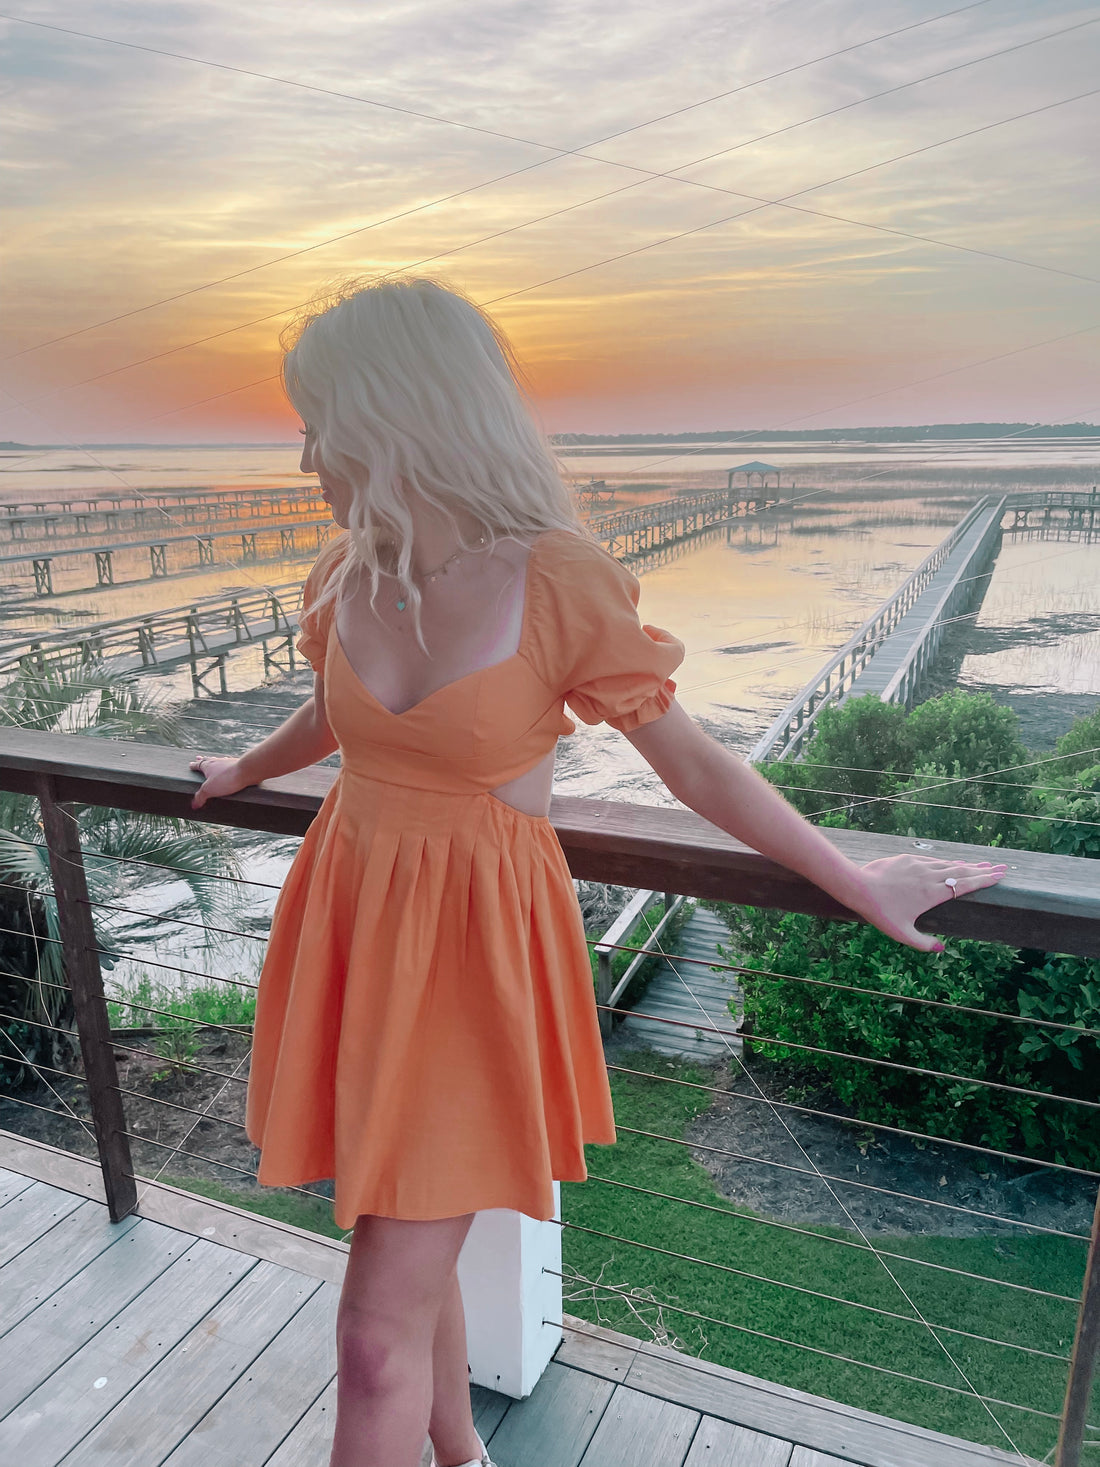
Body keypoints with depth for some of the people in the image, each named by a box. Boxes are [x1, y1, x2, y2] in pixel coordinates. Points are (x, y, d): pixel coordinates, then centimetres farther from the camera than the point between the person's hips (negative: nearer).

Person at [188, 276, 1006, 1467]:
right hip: (352, 924, 6)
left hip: (474, 953, -6)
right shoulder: (349, 573, -1)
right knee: (408, 1252, 22)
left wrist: (860, 887, -1)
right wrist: (243, 774, 38)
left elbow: (694, 762, -8)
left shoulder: (560, 586, -19)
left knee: (377, 1335, 1)